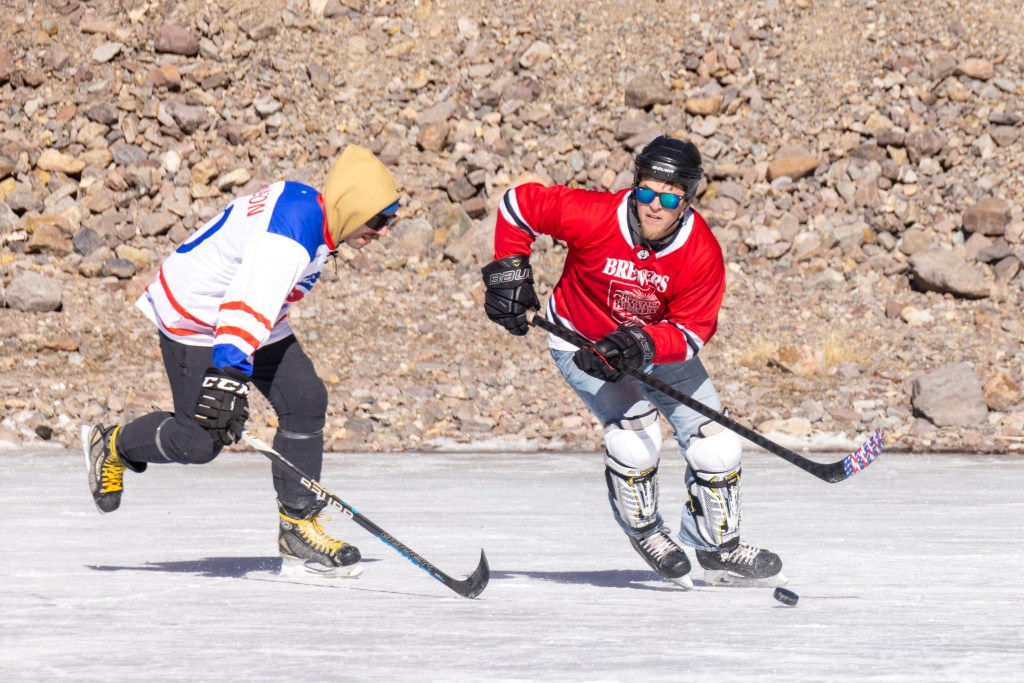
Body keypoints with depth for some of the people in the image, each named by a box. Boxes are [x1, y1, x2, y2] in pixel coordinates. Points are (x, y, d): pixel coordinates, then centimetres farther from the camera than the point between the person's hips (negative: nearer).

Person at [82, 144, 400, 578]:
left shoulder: (315, 212, -2)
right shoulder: (290, 230, -33)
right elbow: (247, 306, -46)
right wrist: (227, 375, -58)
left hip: (257, 318, 10)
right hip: (195, 320, -9)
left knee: (305, 401, -5)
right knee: (200, 440, -9)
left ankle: (297, 531, 0)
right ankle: (112, 446, 20)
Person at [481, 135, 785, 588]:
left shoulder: (702, 253, -24)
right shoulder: (593, 217, -30)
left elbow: (691, 334, -24)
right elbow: (519, 203, -18)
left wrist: (646, 344, -42)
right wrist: (510, 272, -18)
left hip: (660, 343, 3)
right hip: (583, 341, -3)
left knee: (713, 442, 0)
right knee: (636, 430, -24)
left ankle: (718, 550, 22)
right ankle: (644, 531, 4)